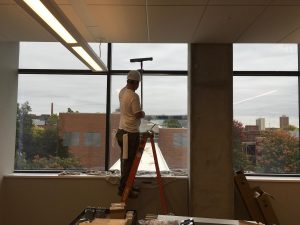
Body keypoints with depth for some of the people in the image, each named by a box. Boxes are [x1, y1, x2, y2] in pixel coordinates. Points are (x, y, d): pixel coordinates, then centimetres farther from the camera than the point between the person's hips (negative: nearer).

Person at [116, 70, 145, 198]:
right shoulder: (134, 96, -20)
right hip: (130, 133, -9)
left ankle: (126, 186, 27)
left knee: (125, 160, 16)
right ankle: (124, 189, 8)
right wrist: (144, 113, 3)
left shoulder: (122, 92, 6)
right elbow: (138, 114, -17)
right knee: (129, 162, -1)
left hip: (123, 131, 9)